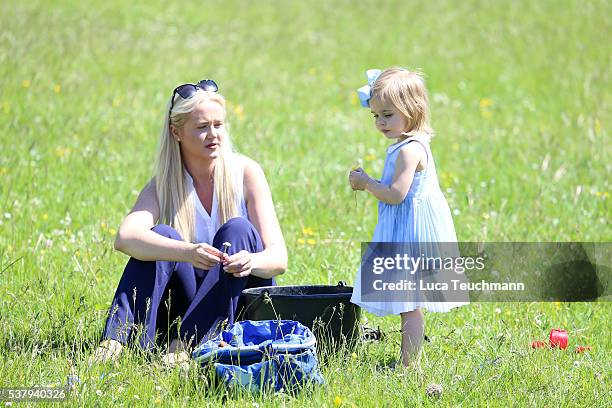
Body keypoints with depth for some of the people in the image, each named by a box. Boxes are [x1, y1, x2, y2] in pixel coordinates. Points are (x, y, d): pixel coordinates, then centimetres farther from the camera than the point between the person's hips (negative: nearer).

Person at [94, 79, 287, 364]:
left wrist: (251, 262, -38)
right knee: (161, 235, -23)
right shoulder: (163, 185, -4)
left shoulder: (245, 173, -6)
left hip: (243, 304, -1)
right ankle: (113, 344, -38)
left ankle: (183, 344, -37)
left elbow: (279, 258, -12)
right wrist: (188, 252, -44)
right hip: (192, 304, 1)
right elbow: (125, 238, -26)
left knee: (238, 229, -26)